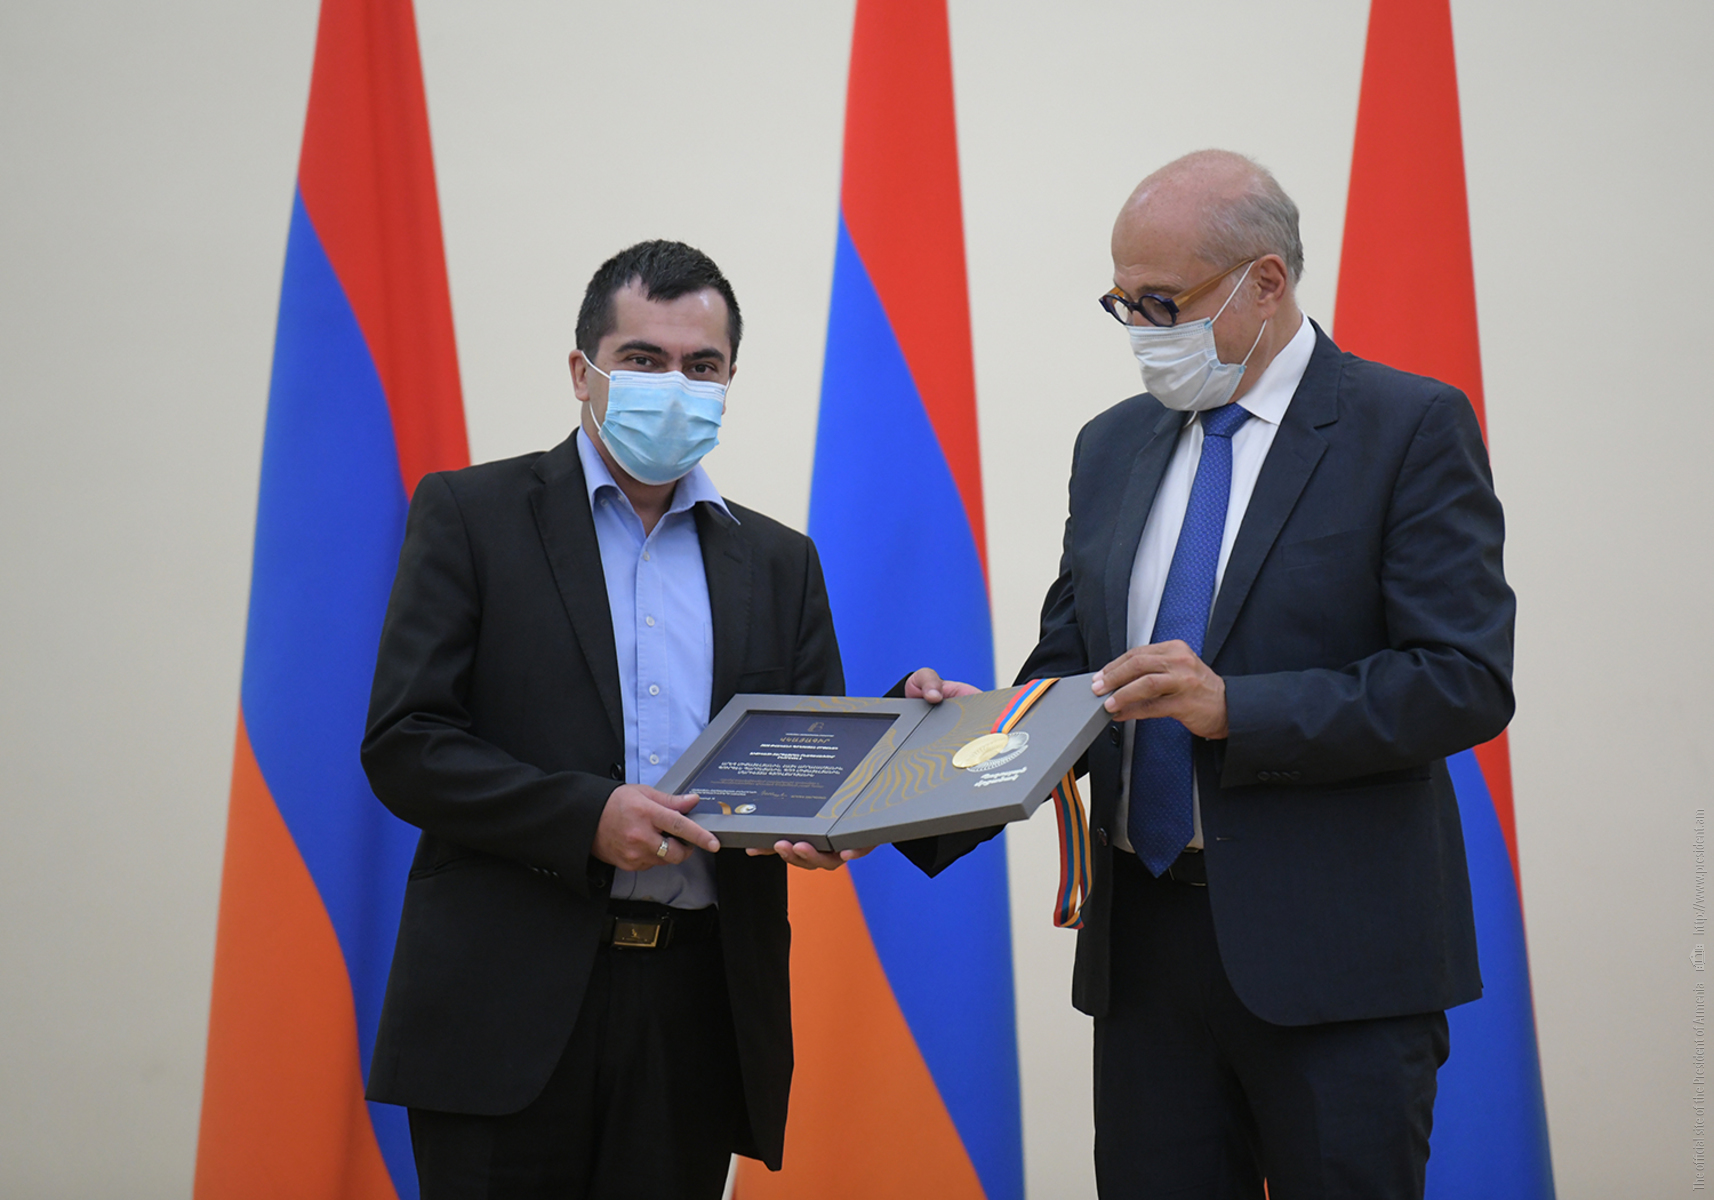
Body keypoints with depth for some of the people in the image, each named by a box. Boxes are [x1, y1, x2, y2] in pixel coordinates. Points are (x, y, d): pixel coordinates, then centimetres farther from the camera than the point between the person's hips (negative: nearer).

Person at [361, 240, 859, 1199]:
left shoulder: (778, 563, 16)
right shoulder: (471, 516, 4)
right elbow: (404, 745, -4)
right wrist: (589, 816, -17)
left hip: (698, 1009, 3)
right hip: (511, 1006, -3)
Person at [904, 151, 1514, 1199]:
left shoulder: (1410, 427, -5)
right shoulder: (1113, 446, 14)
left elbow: (1467, 681, -13)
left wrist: (1235, 708, -20)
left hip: (1332, 954, -5)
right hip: (1145, 944, 5)